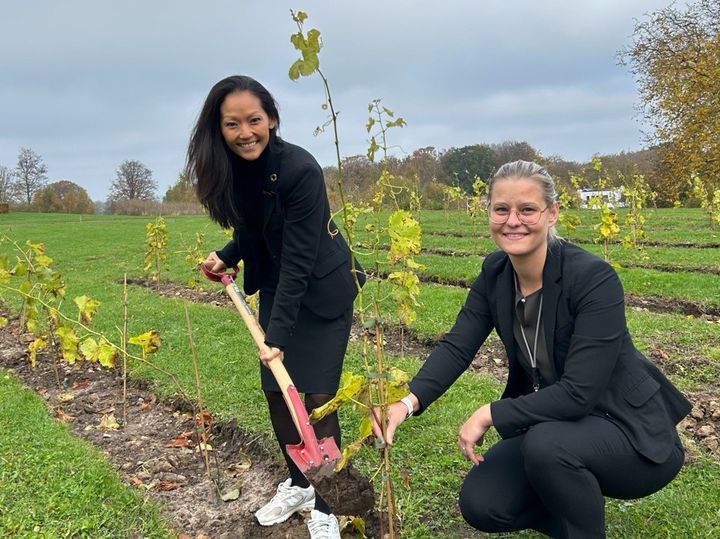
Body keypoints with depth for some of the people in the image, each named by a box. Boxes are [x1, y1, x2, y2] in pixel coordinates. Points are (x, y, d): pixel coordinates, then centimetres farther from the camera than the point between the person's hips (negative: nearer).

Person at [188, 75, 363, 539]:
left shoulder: (300, 169, -27)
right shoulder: (230, 169, -6)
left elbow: (298, 258, -29)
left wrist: (279, 333, -32)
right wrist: (226, 257, -5)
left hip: (320, 291, -6)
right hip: (274, 288, 6)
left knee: (316, 395, -5)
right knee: (276, 391, 9)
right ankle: (298, 484, 30)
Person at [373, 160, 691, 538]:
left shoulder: (594, 279, -26)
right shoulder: (494, 273, -6)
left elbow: (579, 392, -30)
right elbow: (456, 347, -13)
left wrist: (491, 414, -27)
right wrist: (409, 402, -30)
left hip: (630, 431, -6)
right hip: (550, 425, 6)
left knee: (547, 444, -35)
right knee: (480, 505, -7)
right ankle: (580, 507, 20)